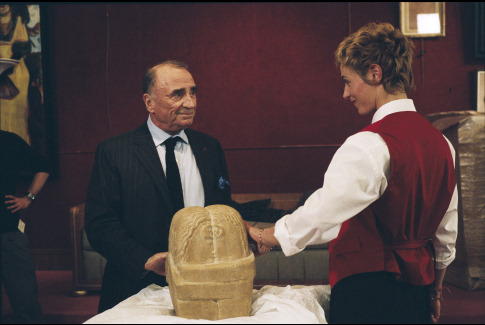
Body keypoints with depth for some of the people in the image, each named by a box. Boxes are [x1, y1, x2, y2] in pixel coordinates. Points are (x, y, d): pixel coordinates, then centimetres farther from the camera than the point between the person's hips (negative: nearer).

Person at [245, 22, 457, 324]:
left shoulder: (369, 146, -21)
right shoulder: (441, 142, 5)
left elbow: (318, 216, -20)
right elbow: (446, 235, 12)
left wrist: (262, 236, -4)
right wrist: (434, 292, 23)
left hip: (369, 292, -8)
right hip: (418, 293, 8)